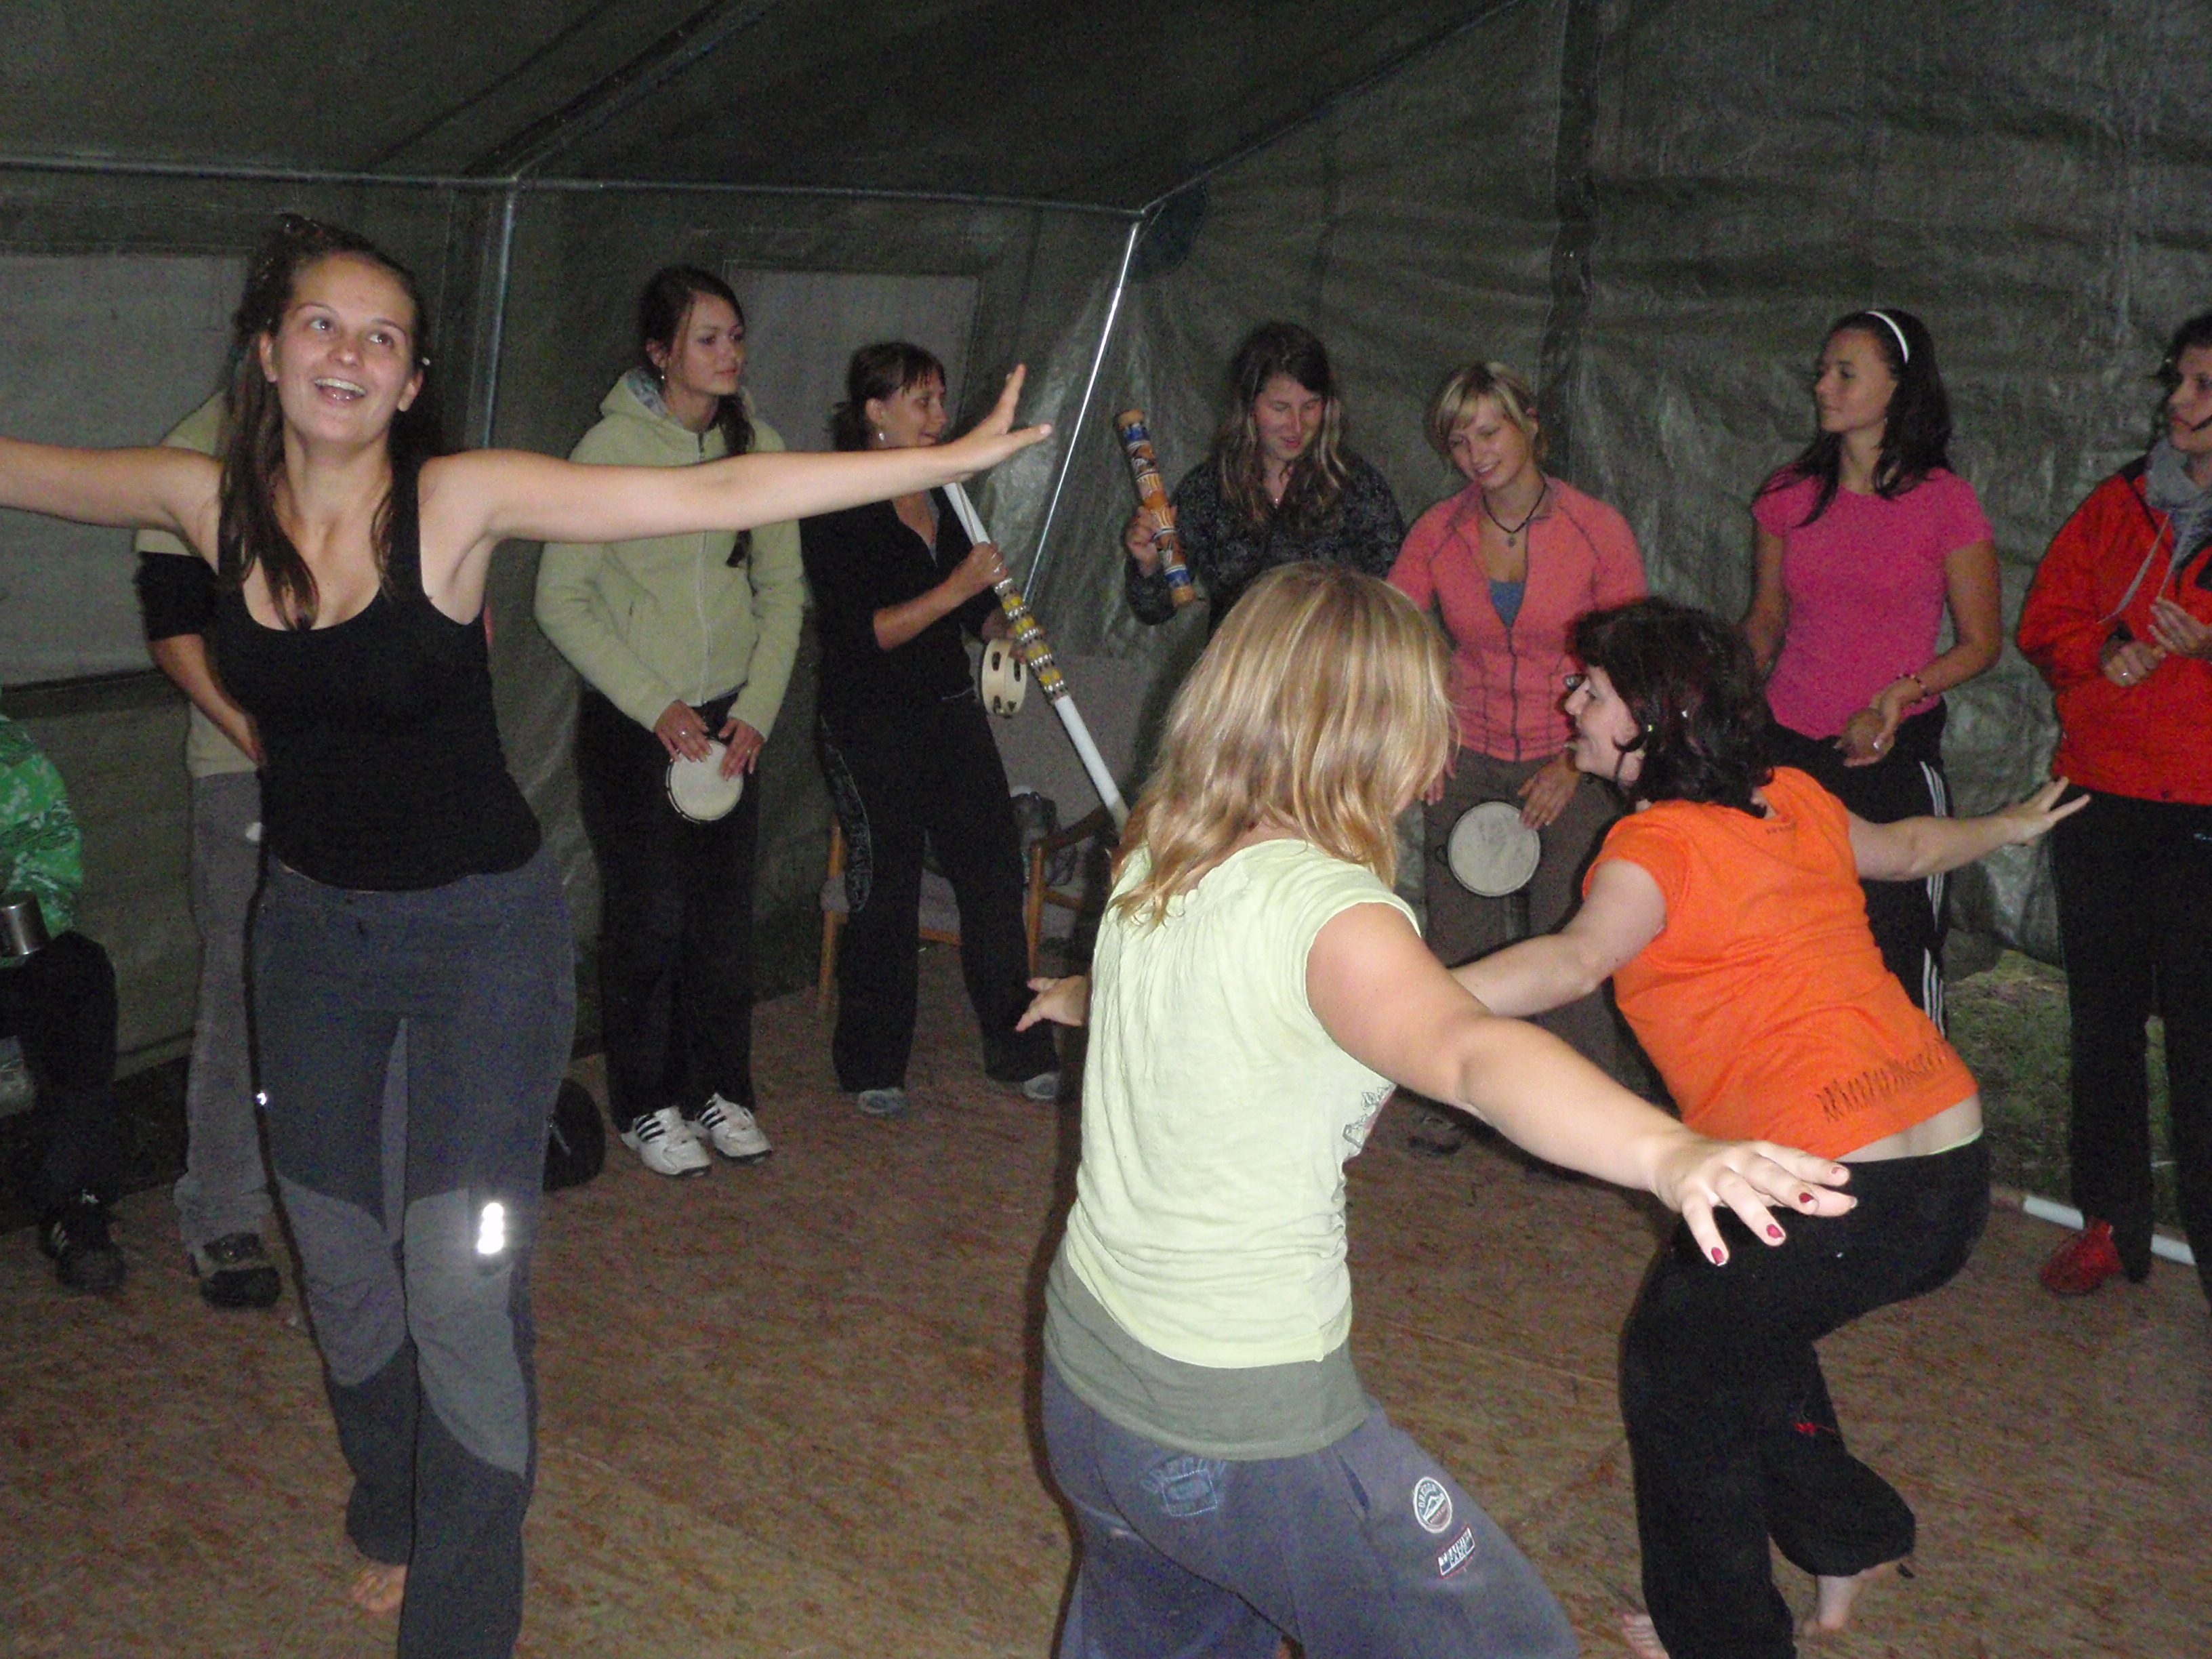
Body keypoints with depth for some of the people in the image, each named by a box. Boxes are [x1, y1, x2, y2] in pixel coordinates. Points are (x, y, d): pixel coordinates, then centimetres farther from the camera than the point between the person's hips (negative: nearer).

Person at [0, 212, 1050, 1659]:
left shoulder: (459, 500, -18)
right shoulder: (209, 499, -6)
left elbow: (717, 497, -23)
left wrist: (946, 459, -26)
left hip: (481, 927, -4)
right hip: (314, 925, 5)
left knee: (463, 1284, -8)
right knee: (339, 1261, 18)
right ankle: (395, 1521, 46)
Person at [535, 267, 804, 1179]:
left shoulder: (758, 444, 2)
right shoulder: (611, 447, -11)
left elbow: (783, 589, 7)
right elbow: (562, 601, -9)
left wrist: (757, 709, -3)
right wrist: (657, 707, -13)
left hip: (731, 717, 4)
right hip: (632, 722, -4)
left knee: (726, 914, 7)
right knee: (648, 917, 1)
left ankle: (721, 1090, 24)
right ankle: (647, 1105, 17)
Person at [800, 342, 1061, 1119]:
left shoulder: (938, 496, 11)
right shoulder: (838, 508, -12)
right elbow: (859, 632, -21)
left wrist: (1007, 629, 6)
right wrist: (953, 591, -25)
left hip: (951, 713, 7)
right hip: (869, 727, -6)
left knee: (995, 872, 4)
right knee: (885, 894, 3)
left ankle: (1018, 1050, 17)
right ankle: (872, 1068, 19)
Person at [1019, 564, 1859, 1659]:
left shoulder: (1153, 865, 0)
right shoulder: (1327, 909, -25)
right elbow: (1466, 1054, -46)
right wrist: (1670, 1153, -62)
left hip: (1085, 1370, 8)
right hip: (1247, 1425, -8)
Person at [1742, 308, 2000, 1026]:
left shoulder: (1943, 500, -5)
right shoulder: (1790, 494, 6)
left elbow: (1981, 643, 0)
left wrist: (1898, 695, -16)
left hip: (1896, 753, -3)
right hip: (1788, 745, 3)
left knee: (1900, 949, 0)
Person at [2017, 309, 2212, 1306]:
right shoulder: (2119, 504, 11)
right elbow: (2045, 621, 13)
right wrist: (2103, 652, -7)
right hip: (2100, 800, 4)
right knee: (2103, 1016, 11)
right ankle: (2112, 1222, 24)